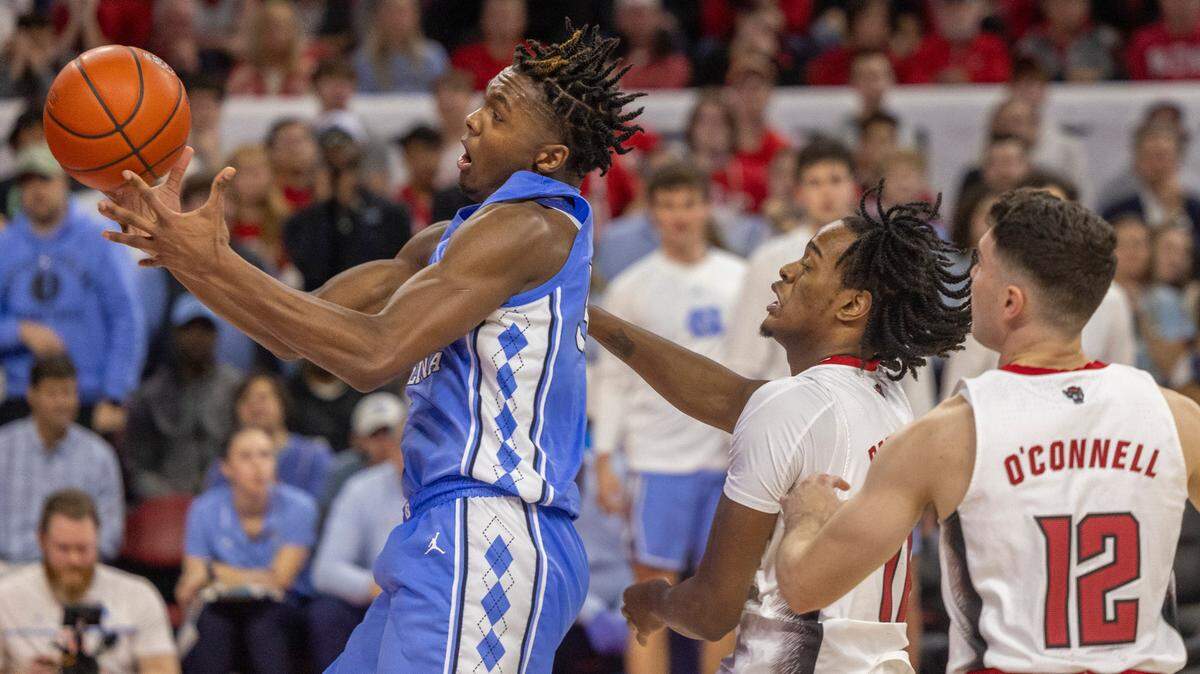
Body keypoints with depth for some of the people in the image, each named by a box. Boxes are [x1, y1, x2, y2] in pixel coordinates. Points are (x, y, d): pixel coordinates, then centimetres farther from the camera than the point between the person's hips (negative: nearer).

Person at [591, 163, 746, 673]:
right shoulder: (631, 288, 2)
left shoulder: (740, 280, 8)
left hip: (732, 457, 2)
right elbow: (611, 380, 3)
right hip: (659, 458, -2)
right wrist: (604, 463, -3)